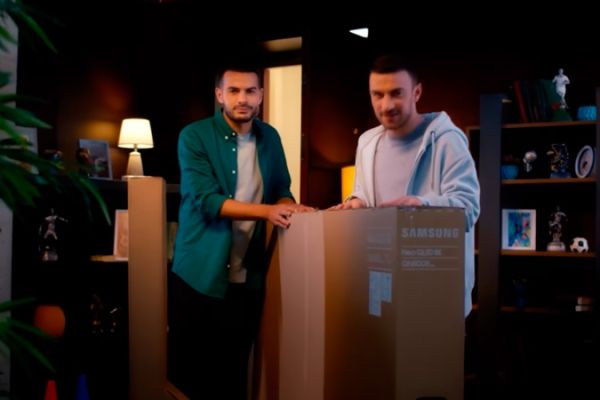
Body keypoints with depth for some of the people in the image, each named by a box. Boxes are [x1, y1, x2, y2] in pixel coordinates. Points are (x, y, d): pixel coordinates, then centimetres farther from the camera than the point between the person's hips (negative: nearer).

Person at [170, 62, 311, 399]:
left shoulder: (270, 138, 8)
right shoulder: (194, 136, -8)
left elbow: (281, 190, 14)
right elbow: (205, 200, -18)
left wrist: (289, 206, -11)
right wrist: (266, 211, -28)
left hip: (249, 277, 4)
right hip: (200, 275, -4)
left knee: (236, 369, 15)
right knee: (192, 371, 8)